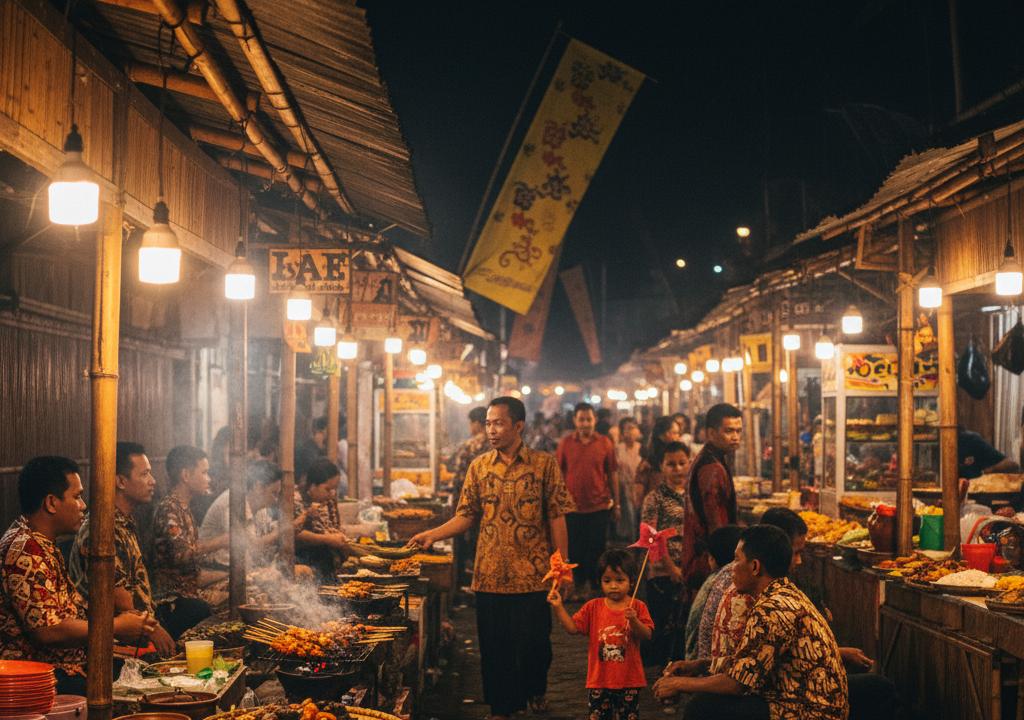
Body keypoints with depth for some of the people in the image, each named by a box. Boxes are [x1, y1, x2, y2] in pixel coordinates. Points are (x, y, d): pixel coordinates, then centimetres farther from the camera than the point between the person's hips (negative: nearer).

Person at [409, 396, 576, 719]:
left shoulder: (544, 465, -2)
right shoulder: (479, 467, 5)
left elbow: (556, 518, -1)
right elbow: (467, 516, 6)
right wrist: (433, 534, -9)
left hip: (532, 574, -2)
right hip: (490, 574, 2)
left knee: (534, 642, 5)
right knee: (494, 645, 6)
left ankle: (535, 690, 33)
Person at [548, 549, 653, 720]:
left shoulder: (637, 607, -3)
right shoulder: (593, 607, 2)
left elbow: (647, 636, -11)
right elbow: (572, 627, -3)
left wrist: (634, 621, -29)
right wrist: (558, 607, -14)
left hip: (629, 681, -1)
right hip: (599, 680, 1)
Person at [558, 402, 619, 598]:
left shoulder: (605, 443, -1)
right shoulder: (565, 443, -1)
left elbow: (612, 475, 3)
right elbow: (559, 474, 4)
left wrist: (616, 504, 4)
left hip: (599, 506, 0)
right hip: (572, 506, 1)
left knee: (597, 549, 6)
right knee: (575, 548, 9)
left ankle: (597, 585, 19)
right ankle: (579, 583, 24)